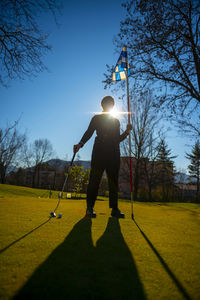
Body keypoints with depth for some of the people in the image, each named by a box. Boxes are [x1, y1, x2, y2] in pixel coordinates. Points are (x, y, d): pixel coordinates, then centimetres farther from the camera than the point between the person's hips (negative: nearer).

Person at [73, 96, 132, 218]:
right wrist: (81, 143, -17)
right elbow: (89, 132, 0)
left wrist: (127, 131, 2)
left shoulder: (116, 121, 23)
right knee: (95, 179, -7)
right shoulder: (96, 118, 13)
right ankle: (90, 207, 0)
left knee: (114, 180, 1)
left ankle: (114, 208, 6)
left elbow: (118, 139, 18)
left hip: (114, 154, 4)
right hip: (99, 152, -3)